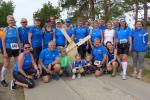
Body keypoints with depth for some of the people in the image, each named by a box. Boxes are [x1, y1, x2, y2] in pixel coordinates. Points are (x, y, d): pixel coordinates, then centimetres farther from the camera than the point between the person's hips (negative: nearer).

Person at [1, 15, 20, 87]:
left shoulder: (16, 29, 6)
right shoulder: (6, 29, -5)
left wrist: (19, 49, 6)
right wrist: (4, 52, -13)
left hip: (16, 49, 4)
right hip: (8, 49, -4)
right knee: (6, 65, 2)